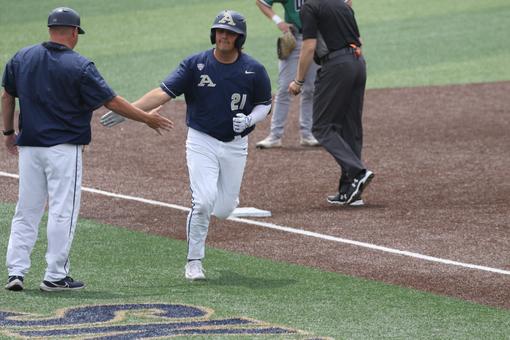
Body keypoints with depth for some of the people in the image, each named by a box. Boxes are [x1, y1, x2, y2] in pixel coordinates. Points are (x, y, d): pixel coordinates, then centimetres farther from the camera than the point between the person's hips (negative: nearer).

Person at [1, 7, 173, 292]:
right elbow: (111, 101, -9)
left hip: (29, 146, 5)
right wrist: (147, 118, 2)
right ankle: (56, 276, 3)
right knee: (63, 212, 1)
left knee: (27, 211, 11)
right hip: (64, 148, -5)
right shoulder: (80, 66, -12)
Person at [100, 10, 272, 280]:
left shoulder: (254, 70, -5)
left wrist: (249, 119, -15)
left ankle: (227, 195, 42)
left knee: (223, 210, 4)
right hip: (202, 141, -2)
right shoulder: (195, 64, -9)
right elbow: (164, 92, -15)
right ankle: (194, 262, 0)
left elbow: (264, 104, 9)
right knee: (203, 202, -15)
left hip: (235, 145, 2)